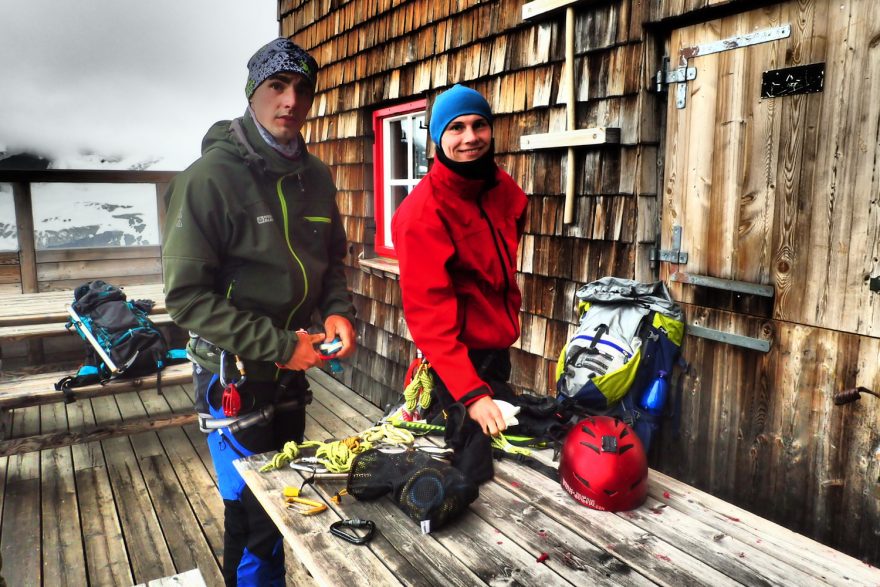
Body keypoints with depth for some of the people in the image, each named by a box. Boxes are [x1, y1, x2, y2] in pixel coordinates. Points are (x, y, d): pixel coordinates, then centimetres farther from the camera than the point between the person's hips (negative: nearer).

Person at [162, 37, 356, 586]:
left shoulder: (316, 176, 4)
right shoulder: (212, 176, -16)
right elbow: (187, 295, -18)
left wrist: (338, 312, -8)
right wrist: (278, 346, -22)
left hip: (293, 369, 7)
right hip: (235, 375, -6)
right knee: (256, 517, 3)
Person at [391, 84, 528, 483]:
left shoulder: (505, 190, 1)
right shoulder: (423, 211, -22)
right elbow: (429, 313, -27)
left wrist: (509, 323, 12)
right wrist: (470, 393, -32)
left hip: (498, 350, 8)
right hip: (458, 360, -8)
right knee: (474, 469, 0)